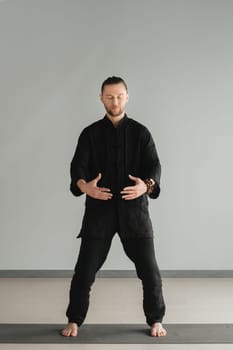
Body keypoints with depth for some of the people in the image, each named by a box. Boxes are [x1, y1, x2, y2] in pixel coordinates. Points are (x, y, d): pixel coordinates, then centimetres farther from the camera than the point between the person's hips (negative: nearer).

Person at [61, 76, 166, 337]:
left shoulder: (140, 132, 4)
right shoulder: (90, 133, 4)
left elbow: (154, 166, -5)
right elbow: (78, 166, -8)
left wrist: (147, 185, -29)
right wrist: (84, 186, -31)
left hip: (134, 209, 0)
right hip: (99, 210, 0)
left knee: (149, 269, 1)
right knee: (85, 269, 0)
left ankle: (155, 320, 21)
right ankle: (74, 320, 20)